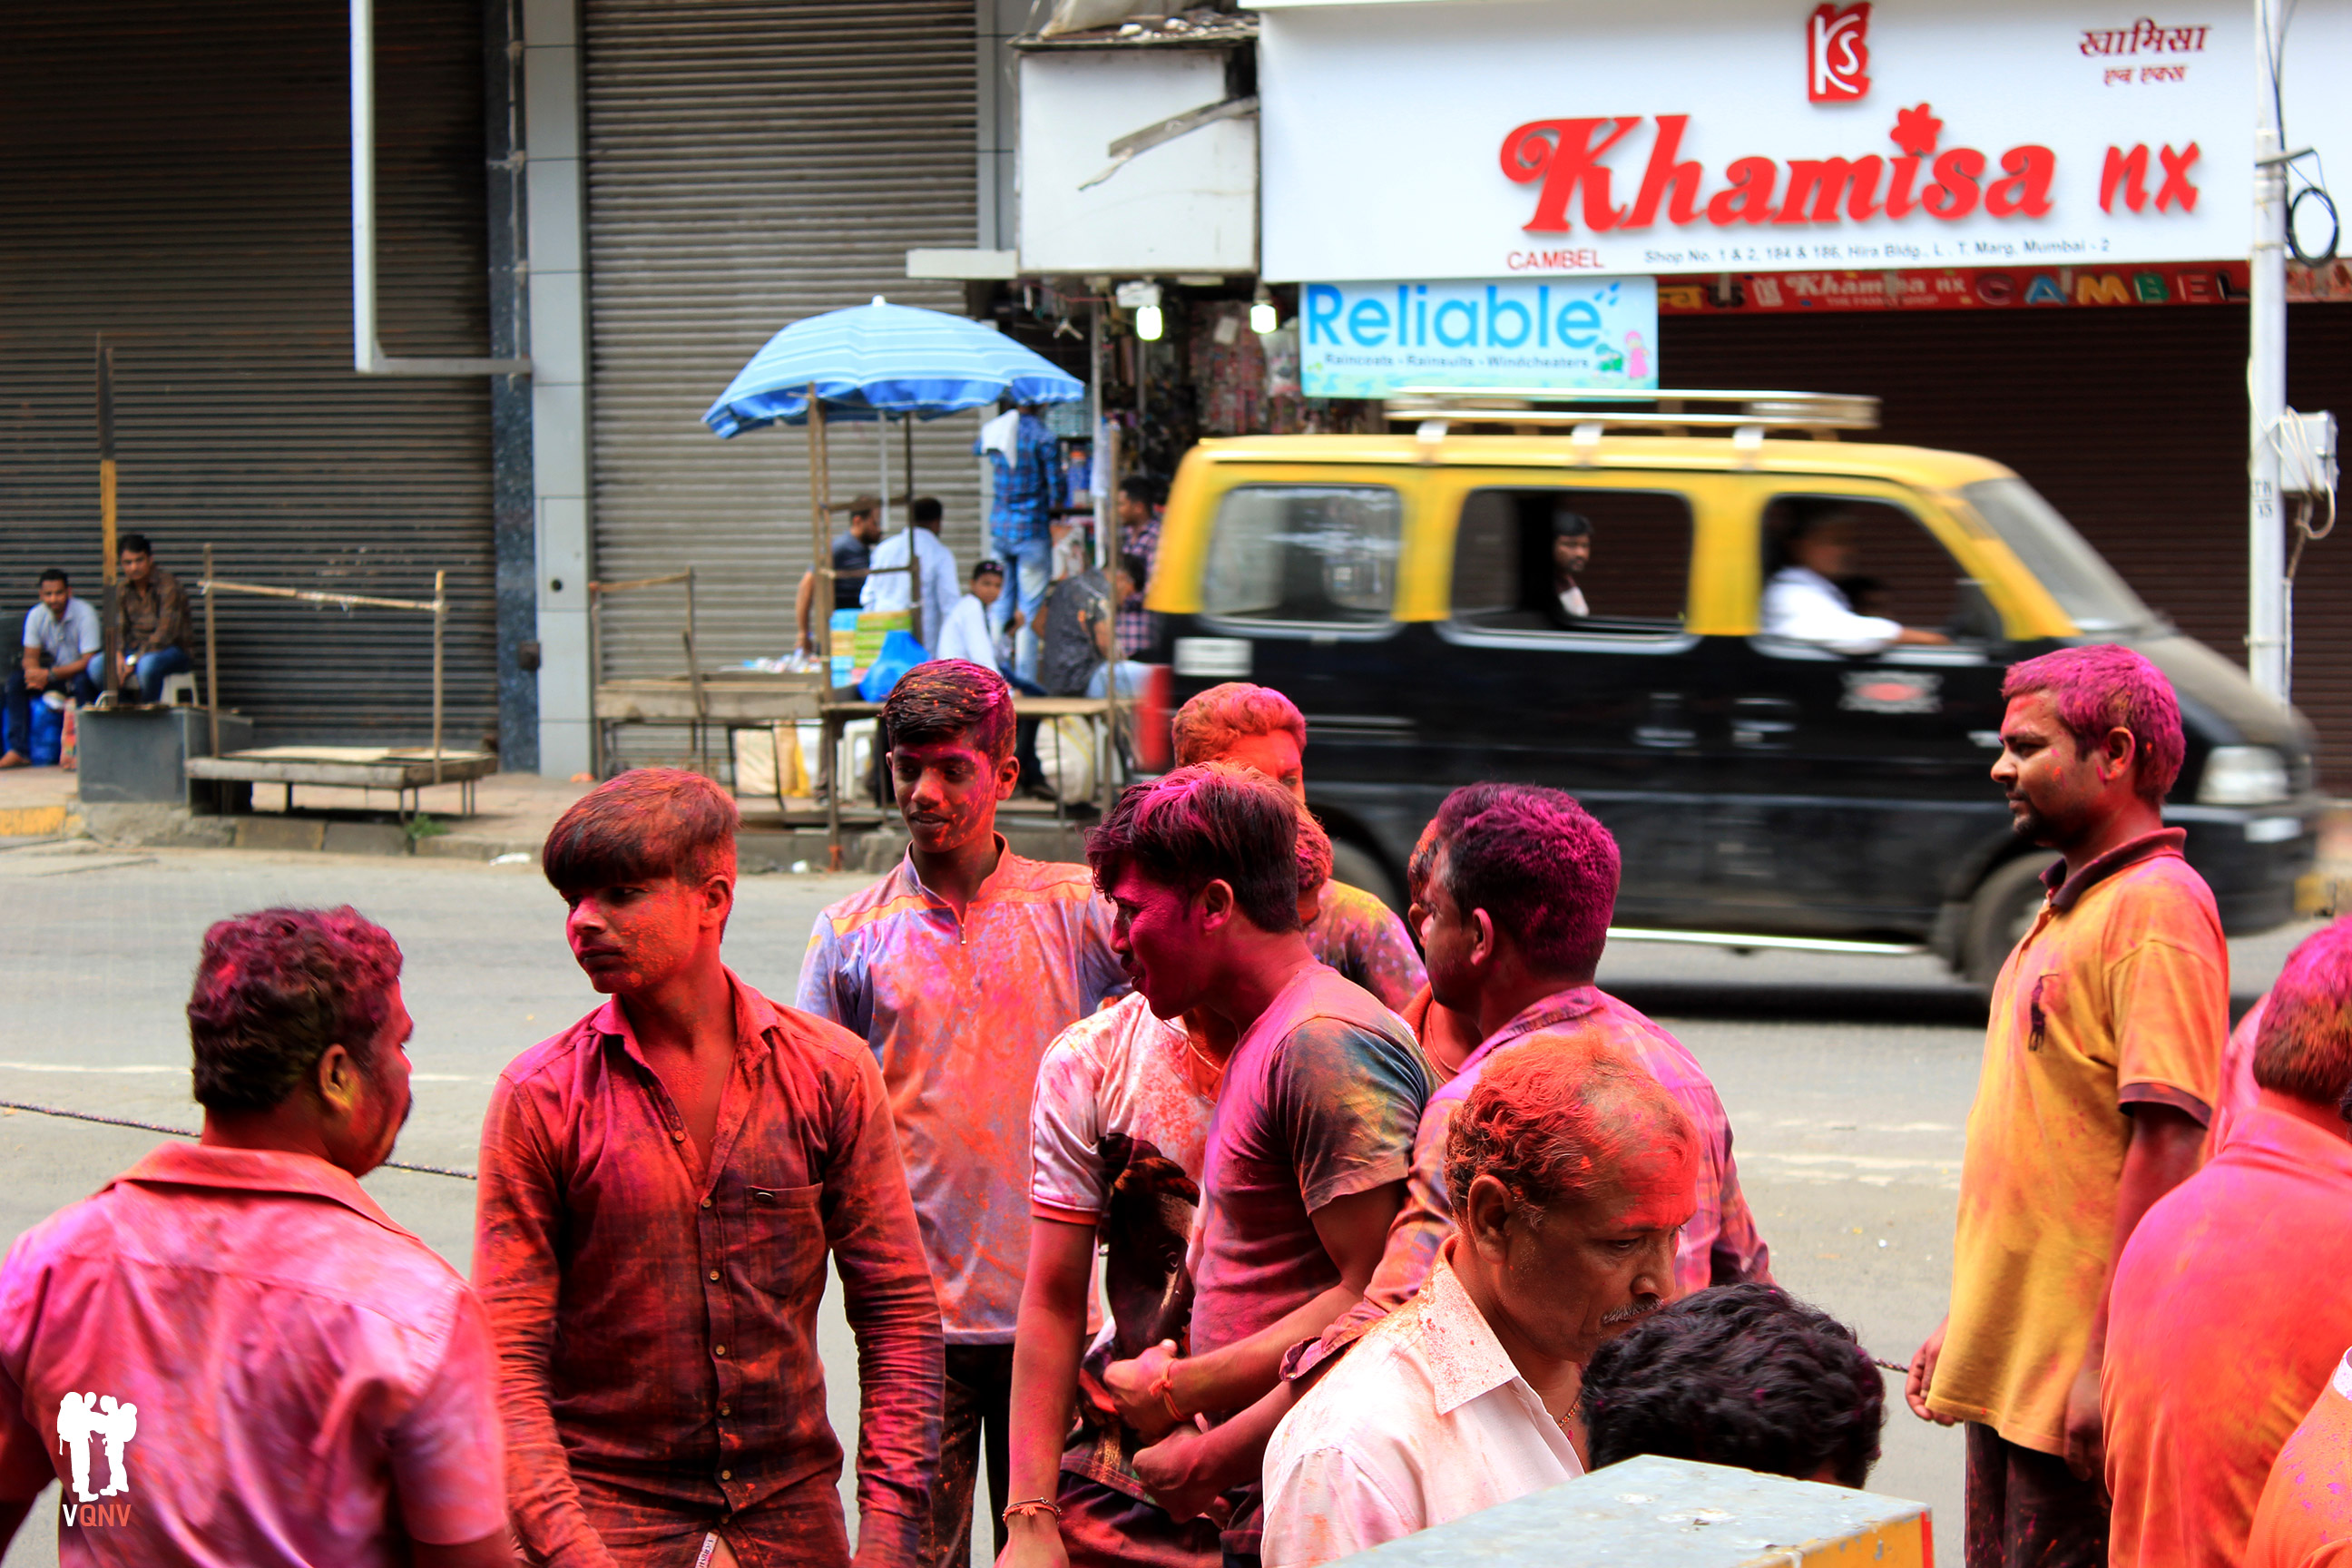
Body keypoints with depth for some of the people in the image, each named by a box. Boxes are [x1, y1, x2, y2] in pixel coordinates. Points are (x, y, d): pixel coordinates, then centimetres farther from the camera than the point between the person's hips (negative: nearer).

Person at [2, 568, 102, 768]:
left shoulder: (85, 614, -20)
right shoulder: (36, 615, -5)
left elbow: (88, 661, -25)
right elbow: (30, 656, -3)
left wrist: (50, 674, -31)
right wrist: (33, 672, -28)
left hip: (80, 673, -5)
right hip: (56, 673, 5)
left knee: (83, 680, -38)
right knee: (16, 678, -17)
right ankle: (19, 752, -19)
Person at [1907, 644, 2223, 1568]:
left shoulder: (2156, 907, -14)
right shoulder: (2069, 906, 17)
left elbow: (2167, 1147, -20)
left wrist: (2110, 1361, -23)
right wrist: (1965, 1326, 21)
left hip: (2080, 1375, -10)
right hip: (2012, 1358, 10)